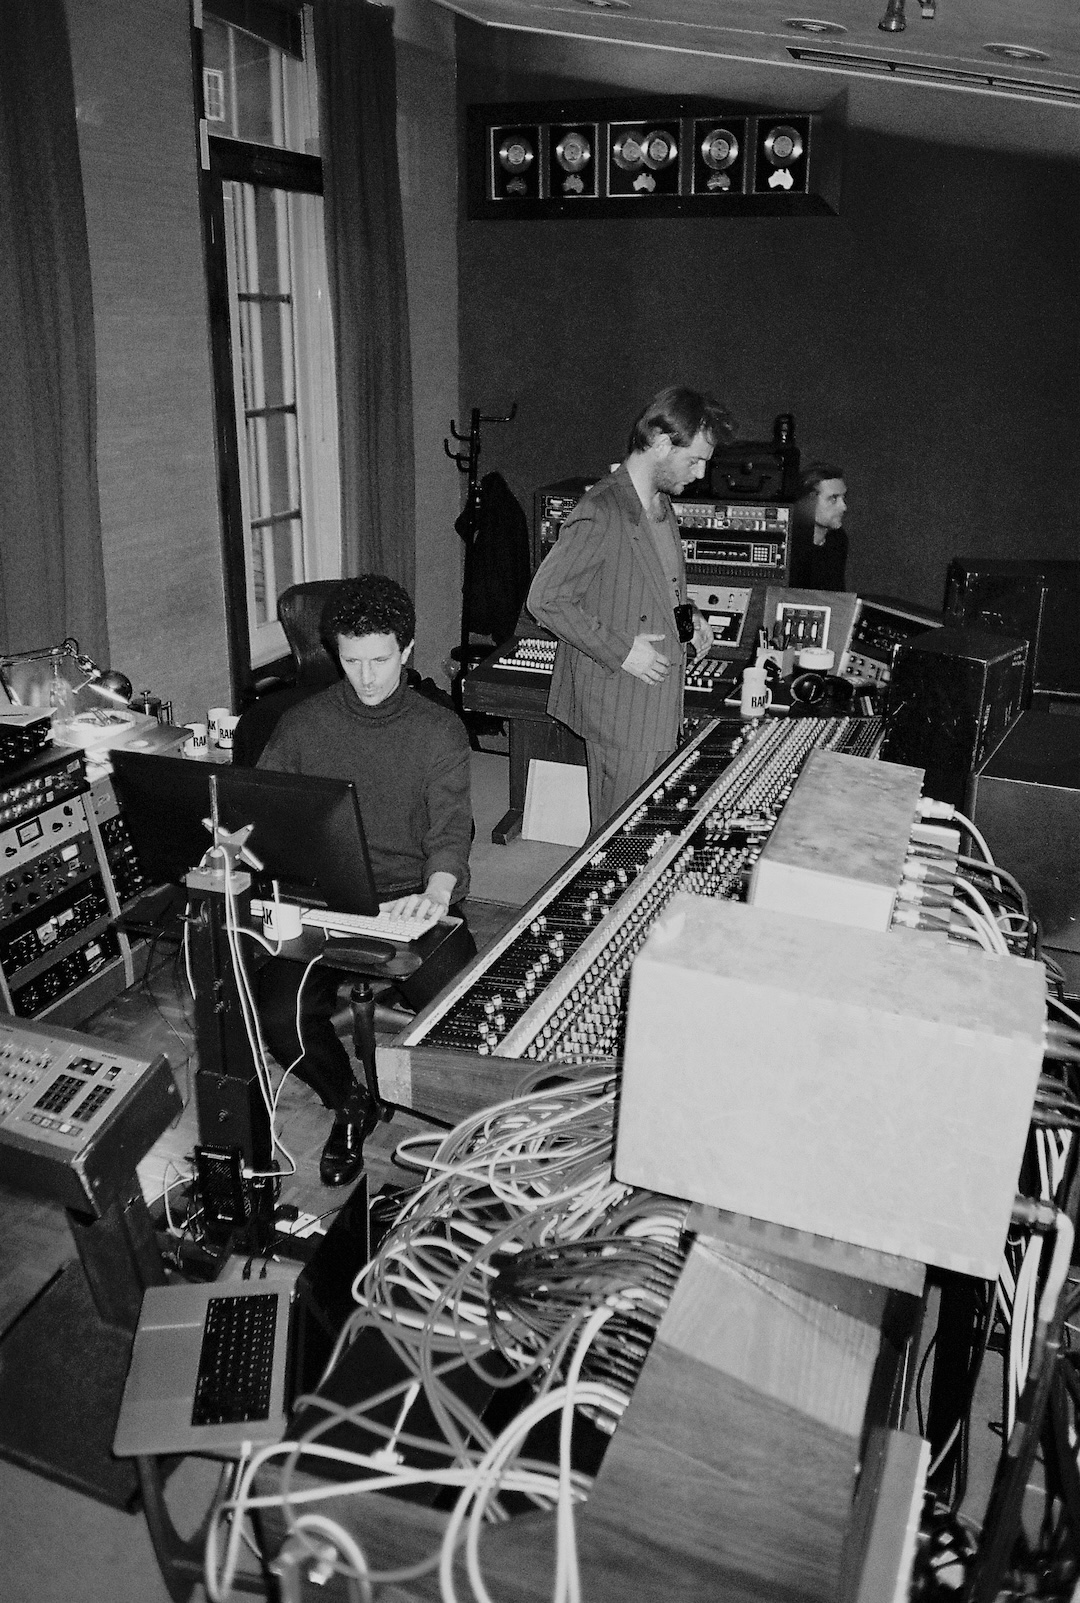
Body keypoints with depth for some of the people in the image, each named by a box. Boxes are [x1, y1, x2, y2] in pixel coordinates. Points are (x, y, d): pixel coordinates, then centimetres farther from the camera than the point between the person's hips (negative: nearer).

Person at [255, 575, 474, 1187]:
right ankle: (349, 1103, 11)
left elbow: (450, 826, -10)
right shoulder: (303, 724, 8)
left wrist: (438, 890, -32)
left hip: (413, 902, -1)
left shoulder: (440, 730, 2)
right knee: (281, 1014, -22)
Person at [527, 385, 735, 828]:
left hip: (661, 704, 9)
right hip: (620, 710, -9)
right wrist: (620, 650, -21)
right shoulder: (600, 514, -20)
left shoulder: (661, 502, 11)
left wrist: (686, 614, 7)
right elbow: (545, 599, -21)